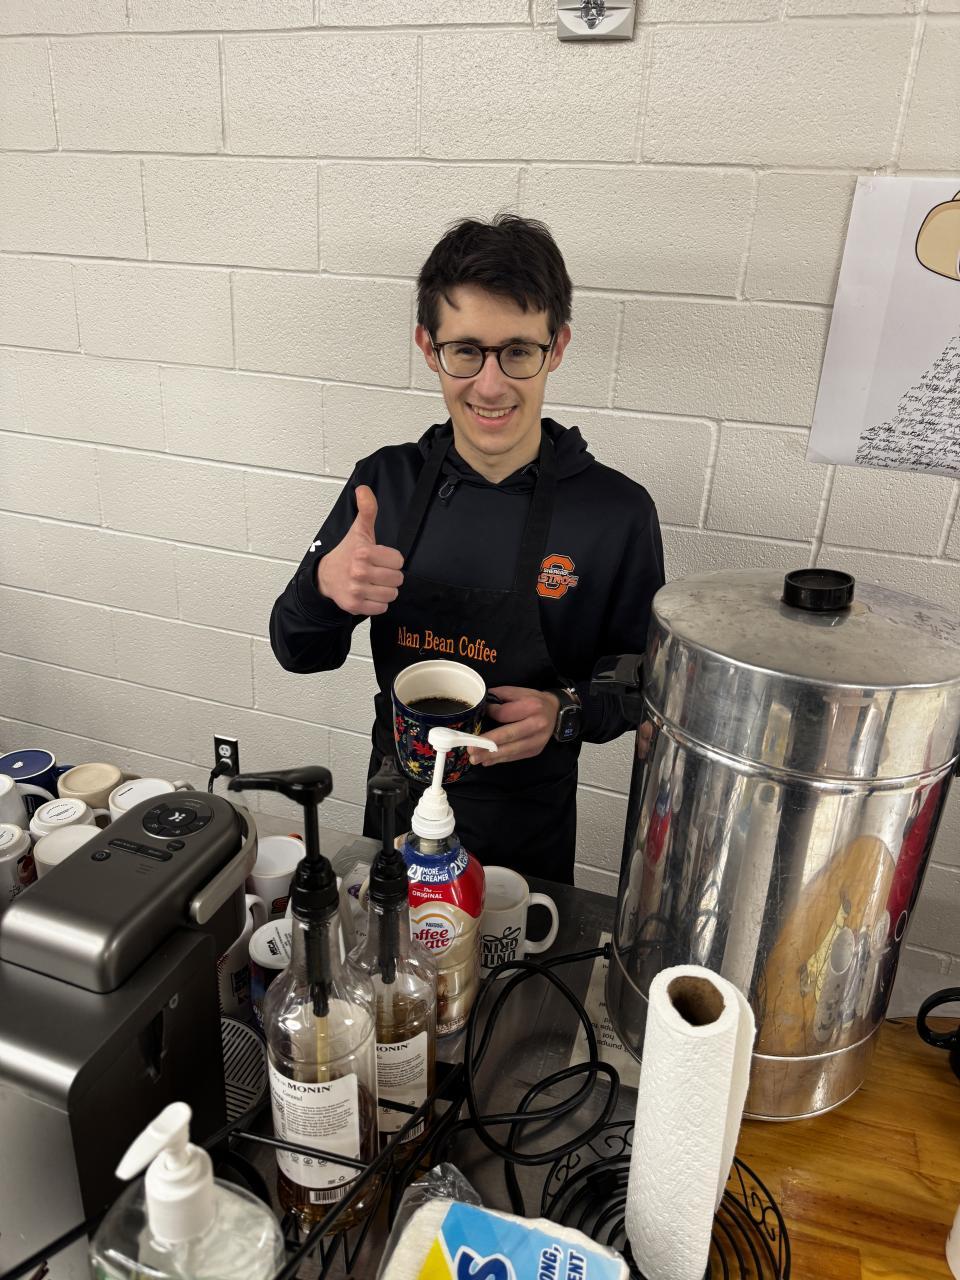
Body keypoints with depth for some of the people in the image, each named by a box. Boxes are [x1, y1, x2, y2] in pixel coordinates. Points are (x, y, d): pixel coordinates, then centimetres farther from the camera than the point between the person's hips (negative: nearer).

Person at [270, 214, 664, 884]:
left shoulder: (619, 511, -18)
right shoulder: (386, 482, -10)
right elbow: (300, 652, -5)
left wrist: (567, 713, -26)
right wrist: (324, 585, -26)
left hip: (528, 826, -2)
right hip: (396, 805, 3)